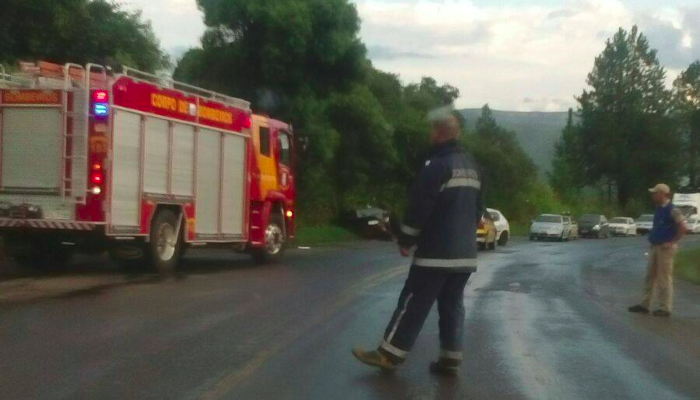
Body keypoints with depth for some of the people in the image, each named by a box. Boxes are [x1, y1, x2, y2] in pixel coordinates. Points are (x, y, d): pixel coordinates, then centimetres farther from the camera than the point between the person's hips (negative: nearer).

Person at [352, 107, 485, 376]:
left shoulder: (437, 165, -13)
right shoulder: (473, 167, 14)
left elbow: (419, 207, -15)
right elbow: (478, 209, 21)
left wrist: (406, 240, -4)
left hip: (436, 252, -8)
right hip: (465, 252, 8)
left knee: (414, 303, -3)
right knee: (452, 305, 10)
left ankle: (389, 354, 1)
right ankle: (450, 359, 10)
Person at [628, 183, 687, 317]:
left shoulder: (671, 210, -15)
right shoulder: (659, 209, 12)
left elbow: (682, 228, -20)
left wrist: (672, 242, -17)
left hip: (665, 248, -9)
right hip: (655, 247, 9)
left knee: (664, 279, -3)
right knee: (651, 276, 11)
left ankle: (666, 308, 5)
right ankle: (645, 305, 17)